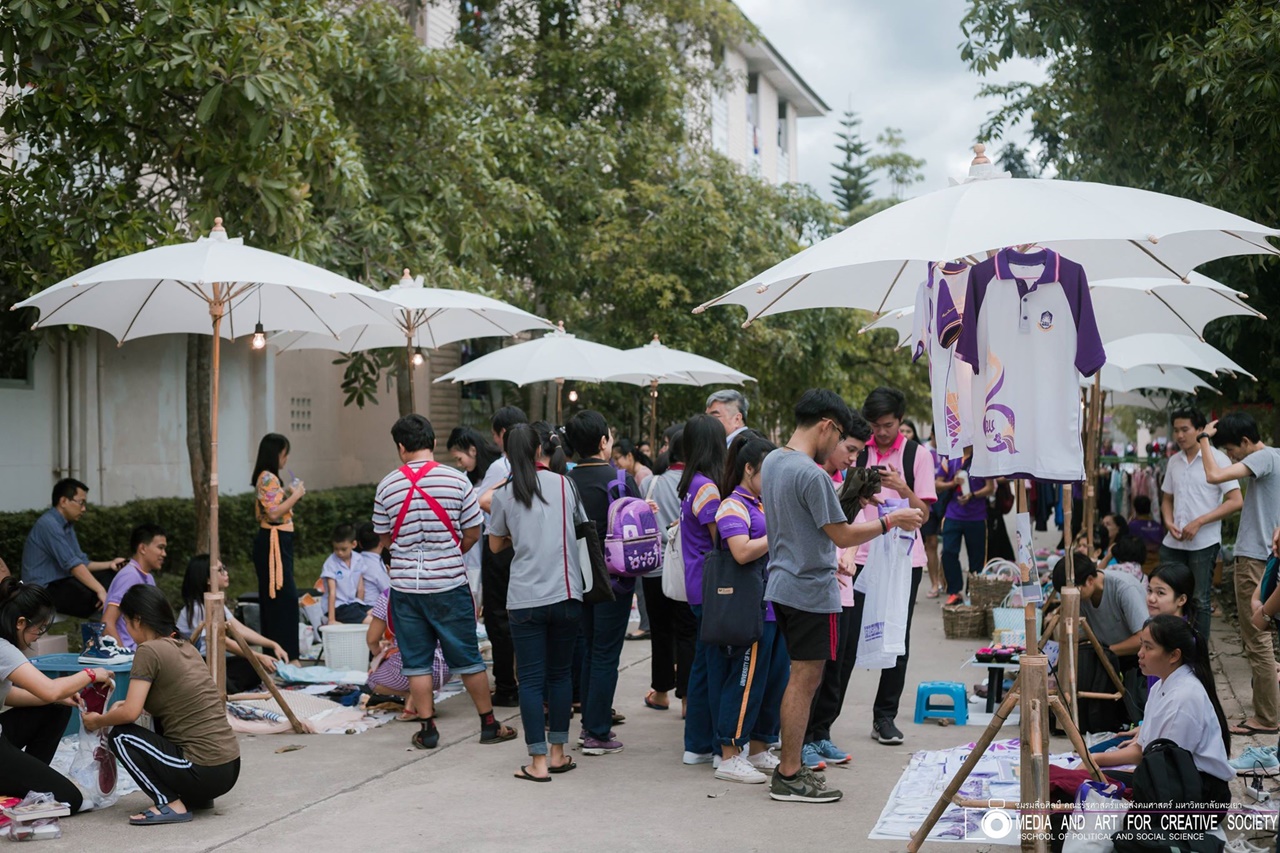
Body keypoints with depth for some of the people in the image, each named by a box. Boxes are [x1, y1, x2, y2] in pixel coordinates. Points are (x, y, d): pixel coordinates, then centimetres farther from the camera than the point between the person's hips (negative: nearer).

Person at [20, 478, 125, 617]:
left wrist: (109, 564, 2)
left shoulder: (67, 525, 15)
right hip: (45, 590, -10)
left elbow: (82, 563, 16)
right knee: (98, 599, -30)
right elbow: (72, 564, -25)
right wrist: (100, 590, -29)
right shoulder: (49, 524, -16)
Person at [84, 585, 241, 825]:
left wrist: (98, 721, 5)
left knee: (120, 735, 3)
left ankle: (170, 804, -5)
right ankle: (196, 797, 19)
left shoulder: (149, 650, -10)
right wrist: (128, 704, 25)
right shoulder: (185, 646, 13)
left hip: (204, 773, -8)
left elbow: (129, 714, -14)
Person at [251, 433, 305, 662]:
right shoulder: (268, 478, -13)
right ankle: (285, 653, -11)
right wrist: (295, 495, -12)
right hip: (274, 542, -11)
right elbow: (274, 514, -21)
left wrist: (291, 495, 15)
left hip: (276, 542, 11)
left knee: (272, 598, 12)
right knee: (285, 597, -11)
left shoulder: (268, 478, 18)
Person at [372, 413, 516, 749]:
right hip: (449, 583, -1)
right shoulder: (456, 481, -7)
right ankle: (489, 724, 19)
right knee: (467, 657, 9)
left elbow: (385, 537, 7)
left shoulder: (387, 486, -3)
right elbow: (473, 534, -1)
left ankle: (428, 729, 14)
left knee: (417, 661, 10)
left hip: (405, 583, 1)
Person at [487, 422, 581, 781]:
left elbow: (496, 544, 11)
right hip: (566, 594, 2)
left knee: (531, 679, 3)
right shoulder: (564, 484, 3)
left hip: (525, 599, -2)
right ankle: (557, 754, 20)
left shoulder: (504, 494, -2)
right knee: (560, 673, 13)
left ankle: (538, 763, 1)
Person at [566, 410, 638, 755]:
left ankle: (590, 723, 25)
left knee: (587, 651, 17)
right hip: (613, 576, -5)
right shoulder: (620, 480, -14)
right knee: (606, 655, 1)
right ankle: (597, 734, 4)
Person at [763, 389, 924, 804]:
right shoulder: (811, 475, -21)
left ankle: (790, 765, 23)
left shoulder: (771, 461, 9)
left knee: (800, 678, 17)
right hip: (811, 592, -9)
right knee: (805, 679, -2)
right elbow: (843, 535, -17)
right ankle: (789, 777, 4)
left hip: (783, 584, 9)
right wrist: (891, 520, -6)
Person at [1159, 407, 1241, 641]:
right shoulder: (1174, 461, 10)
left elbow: (1236, 501, -12)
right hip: (1173, 543, 5)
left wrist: (1199, 522, -17)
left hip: (1203, 543, -5)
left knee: (1199, 601, 3)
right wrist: (1169, 522, -2)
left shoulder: (1217, 459, -7)